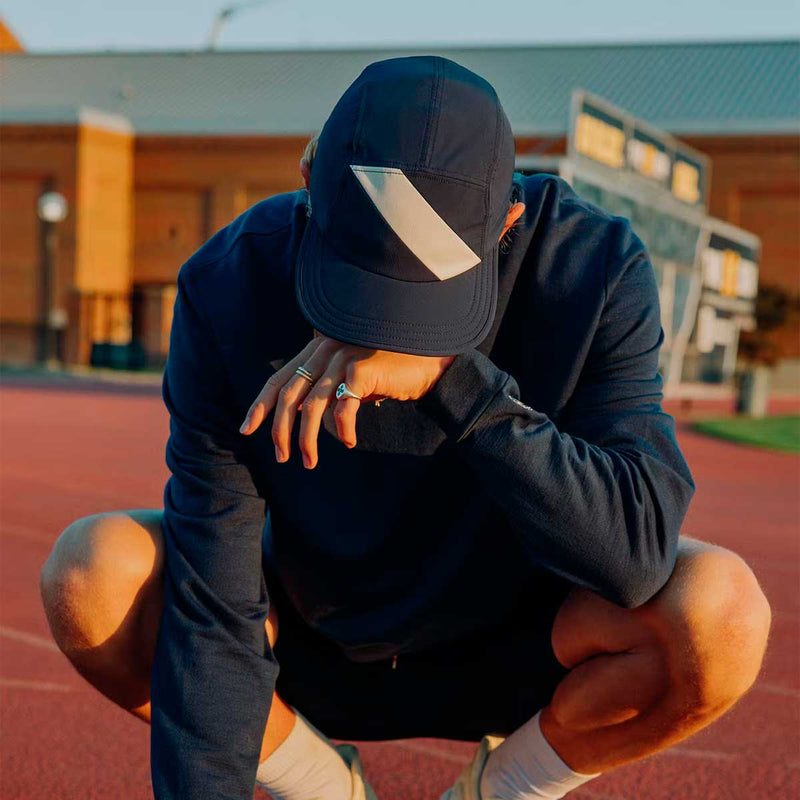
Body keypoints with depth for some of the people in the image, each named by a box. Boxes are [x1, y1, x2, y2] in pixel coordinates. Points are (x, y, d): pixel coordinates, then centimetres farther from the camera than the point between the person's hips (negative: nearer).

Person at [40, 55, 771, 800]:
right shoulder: (230, 285, -24)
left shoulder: (595, 270, -25)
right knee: (90, 572, -25)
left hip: (511, 655, -1)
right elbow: (214, 610, -24)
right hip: (308, 648, 1)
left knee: (720, 609, -30)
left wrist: (450, 385, -45)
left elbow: (641, 553, -35)